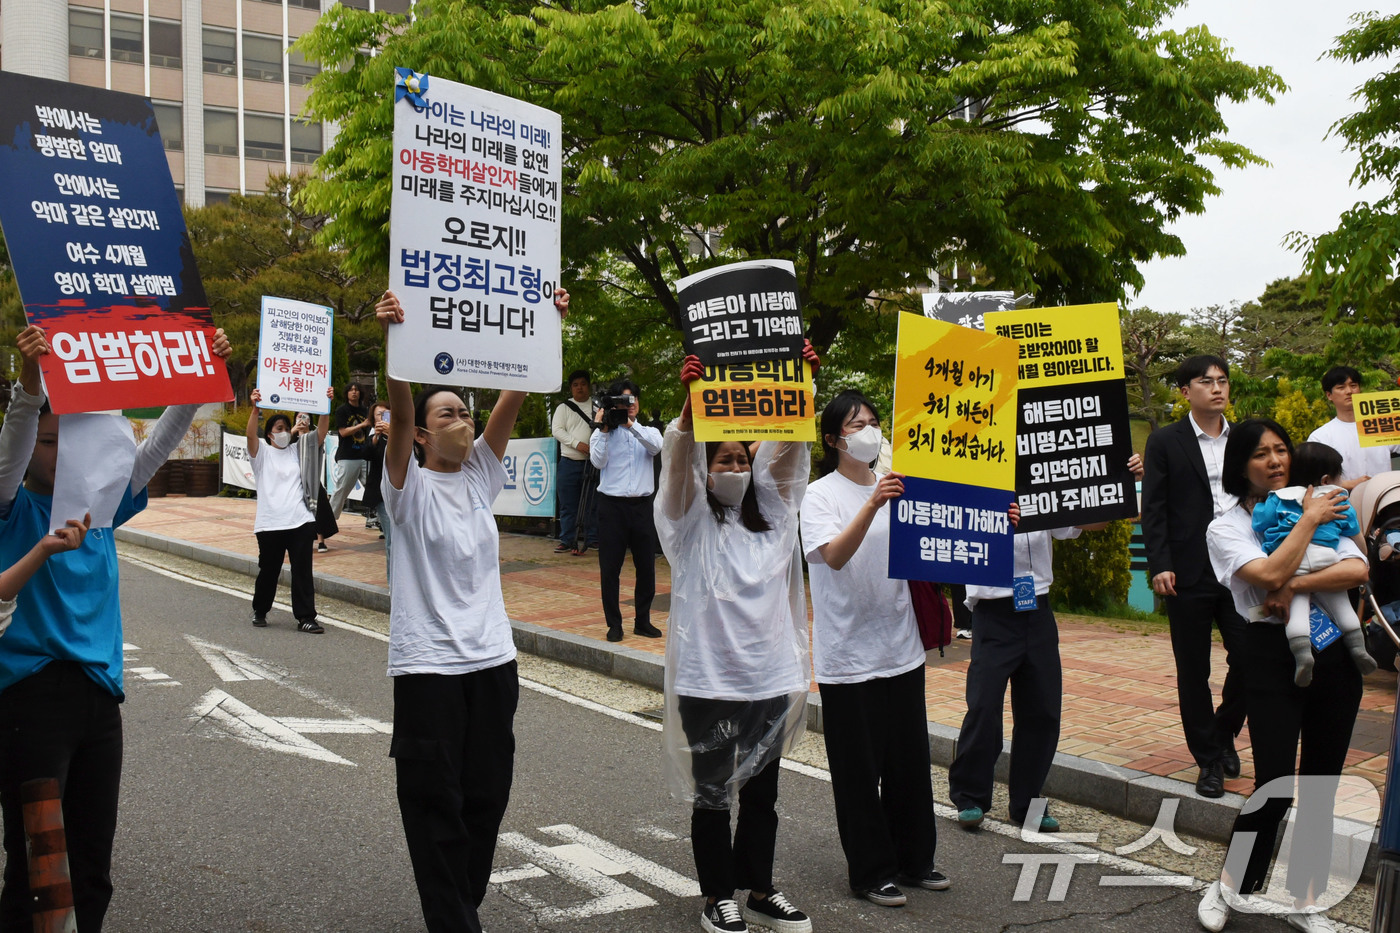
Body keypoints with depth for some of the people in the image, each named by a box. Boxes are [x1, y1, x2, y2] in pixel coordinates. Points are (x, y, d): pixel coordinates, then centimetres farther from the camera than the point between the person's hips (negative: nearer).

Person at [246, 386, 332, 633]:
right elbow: (251, 435, -13)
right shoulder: (262, 453, 6)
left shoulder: (298, 451, 13)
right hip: (270, 524, -2)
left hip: (301, 522, 2)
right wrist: (255, 408, -30)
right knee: (268, 571, 10)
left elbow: (321, 433, 1)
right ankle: (260, 611, 29)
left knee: (303, 571, -1)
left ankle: (305, 617, 3)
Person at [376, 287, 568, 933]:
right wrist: (392, 341, -37)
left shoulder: (481, 475, 8)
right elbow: (398, 414, -22)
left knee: (486, 798, 14)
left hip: (493, 660, 5)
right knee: (437, 807, 1)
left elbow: (514, 397, -1)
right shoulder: (409, 486, -5)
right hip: (428, 665, -5)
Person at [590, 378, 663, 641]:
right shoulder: (605, 433, 7)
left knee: (646, 566, 5)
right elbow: (598, 461, -8)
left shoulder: (648, 431, 12)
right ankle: (614, 624, 10)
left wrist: (630, 424, -17)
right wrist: (602, 428, -8)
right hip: (612, 505, -2)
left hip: (641, 505, 2)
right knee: (610, 567, 0)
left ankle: (643, 621, 17)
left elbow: (656, 446, -11)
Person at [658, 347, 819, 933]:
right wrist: (692, 400, -34)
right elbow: (679, 459, -18)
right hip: (707, 680, -4)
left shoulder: (771, 514, 10)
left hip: (772, 678, 4)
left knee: (762, 792, 15)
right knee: (712, 794, 7)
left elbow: (790, 448, -2)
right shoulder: (690, 521, -1)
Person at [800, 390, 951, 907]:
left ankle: (914, 858, 28)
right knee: (859, 769, 3)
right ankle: (872, 871, 15)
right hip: (849, 656, -5)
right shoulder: (821, 495, -7)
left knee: (909, 760, 13)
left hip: (901, 647, 6)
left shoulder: (893, 486, 10)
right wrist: (872, 504, -36)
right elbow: (834, 556, -23)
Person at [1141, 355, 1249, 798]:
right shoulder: (1165, 441, 1)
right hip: (1189, 574, -3)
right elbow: (1153, 509, -3)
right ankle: (1209, 759, 18)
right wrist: (1159, 566, -12)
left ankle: (1224, 731, 26)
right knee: (1193, 672, 4)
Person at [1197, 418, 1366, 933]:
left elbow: (1357, 571, -5)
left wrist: (1295, 587, -16)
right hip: (1273, 657, -4)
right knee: (1275, 788, -8)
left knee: (1320, 788, 9)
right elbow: (1270, 573, -18)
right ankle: (1228, 887, 14)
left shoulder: (1324, 510, 11)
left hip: (1333, 654, 4)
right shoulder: (1227, 527, 0)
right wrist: (1308, 520, -8)